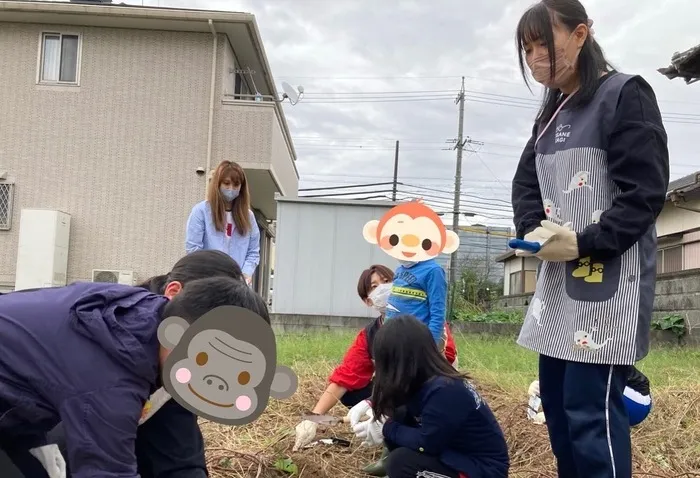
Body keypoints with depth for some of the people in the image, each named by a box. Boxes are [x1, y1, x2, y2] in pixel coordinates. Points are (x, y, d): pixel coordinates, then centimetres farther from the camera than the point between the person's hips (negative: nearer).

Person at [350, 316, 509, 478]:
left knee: (400, 462, -23)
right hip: (456, 454, 9)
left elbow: (426, 444, -24)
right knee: (397, 418, 0)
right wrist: (374, 409, -4)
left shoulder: (445, 392, -28)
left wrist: (386, 429, -11)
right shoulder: (427, 380, -1)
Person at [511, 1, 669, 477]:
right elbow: (525, 182, 15)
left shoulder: (626, 95, -6)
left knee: (592, 409, -9)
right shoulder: (552, 113, 17)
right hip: (559, 277, 8)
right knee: (556, 401, 11)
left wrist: (584, 244, -18)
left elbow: (644, 192, -13)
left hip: (611, 277, -8)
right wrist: (535, 230, -4)